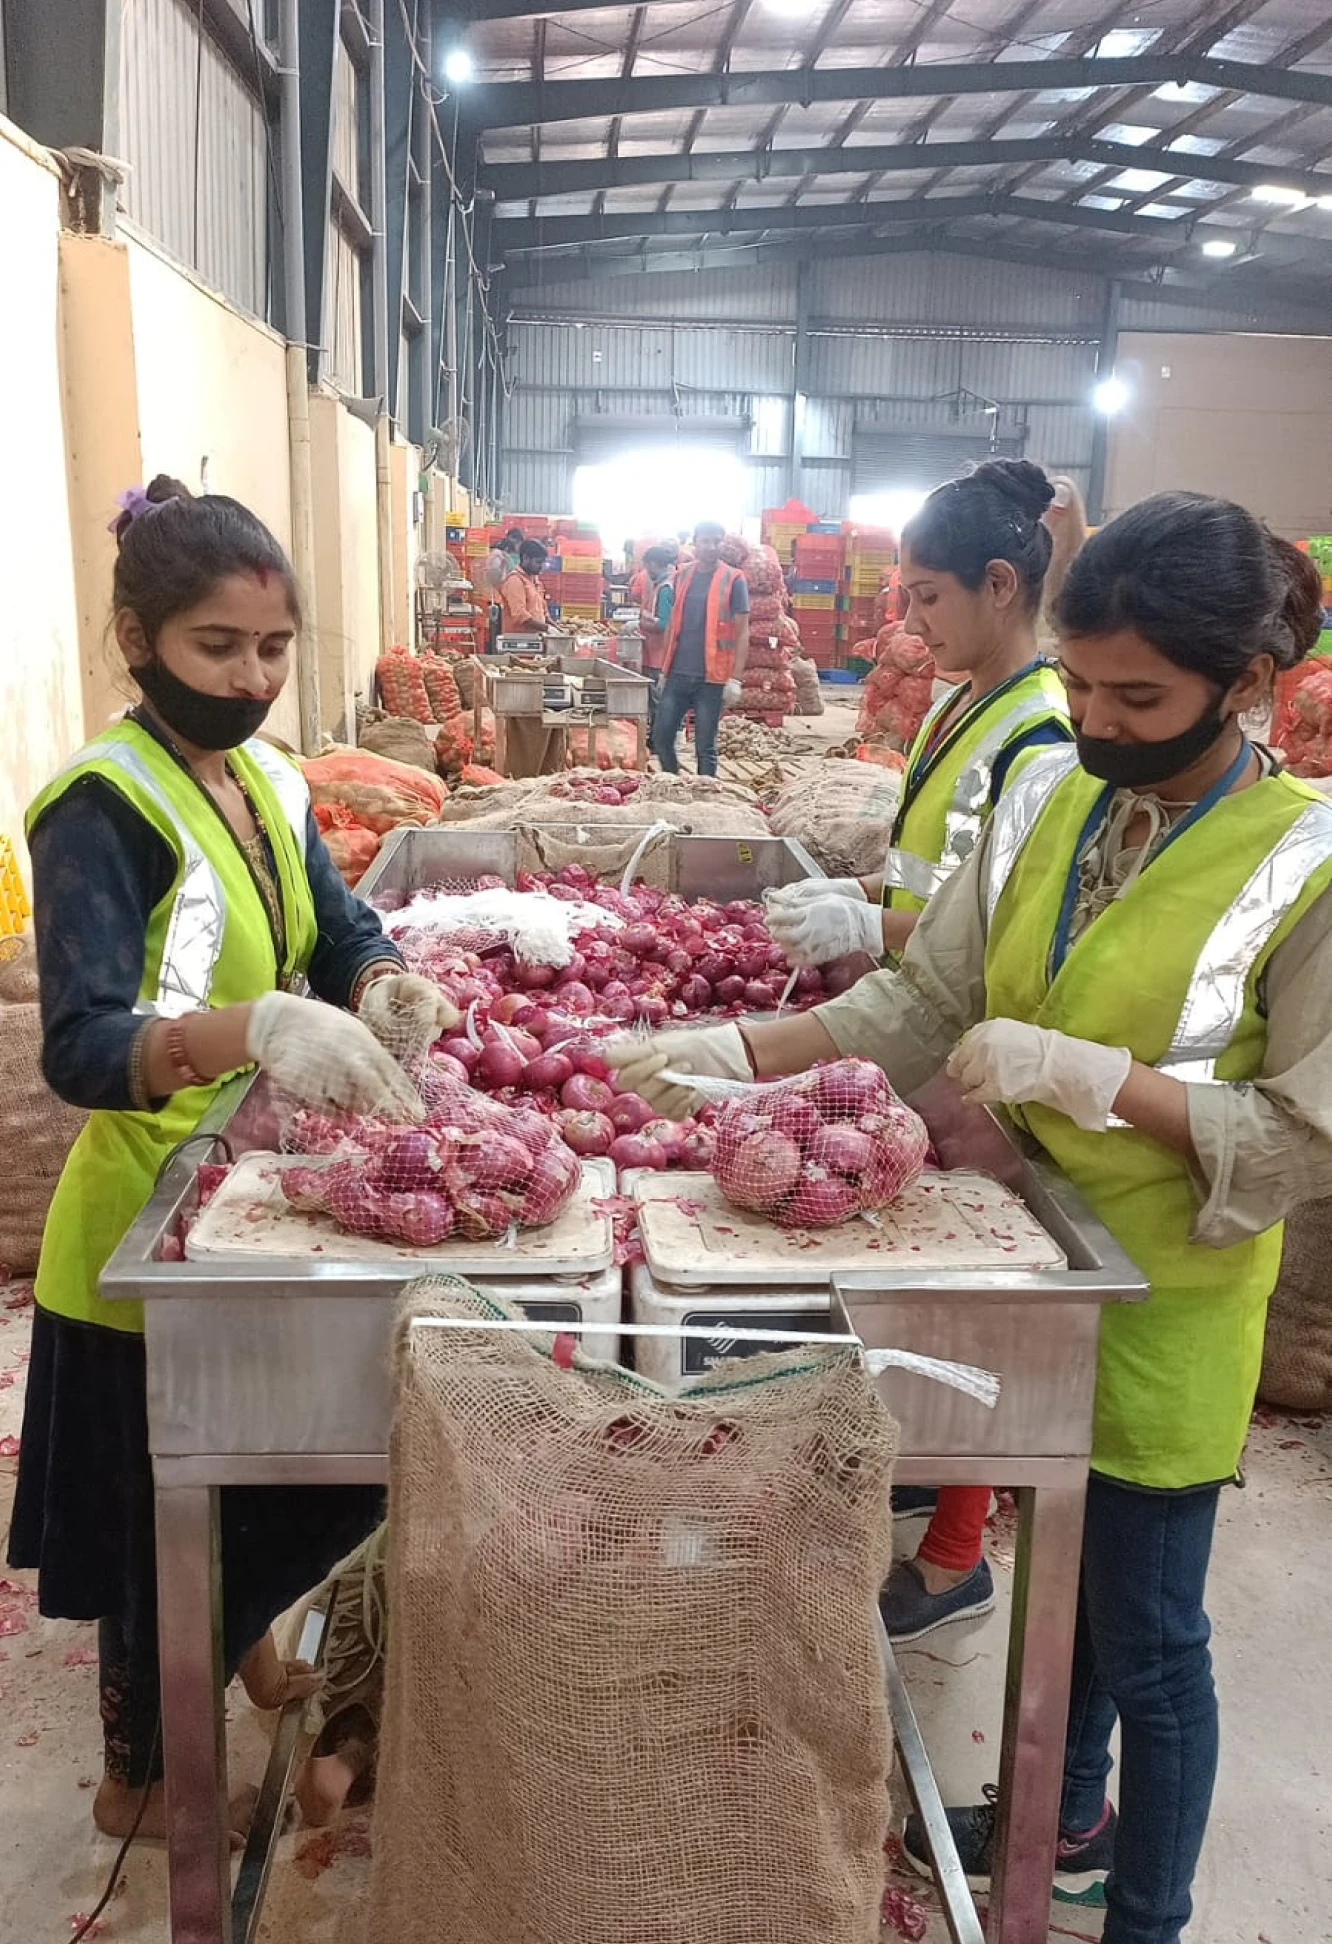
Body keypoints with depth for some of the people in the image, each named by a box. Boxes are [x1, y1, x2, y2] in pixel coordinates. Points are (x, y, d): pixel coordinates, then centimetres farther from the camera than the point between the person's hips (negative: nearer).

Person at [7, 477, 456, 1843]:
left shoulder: (270, 782, 3)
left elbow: (341, 935, 7)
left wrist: (384, 988, -16)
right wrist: (254, 1026, -48)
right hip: (151, 1218, -7)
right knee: (166, 1509, 11)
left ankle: (242, 1647, 52)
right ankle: (137, 1774, 38)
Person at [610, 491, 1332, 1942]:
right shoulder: (1047, 800, -3)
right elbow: (919, 1006, -1)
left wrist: (1082, 1071, -27)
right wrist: (728, 1052, -11)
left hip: (1160, 1307, -5)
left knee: (1144, 1633, 12)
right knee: (1061, 1569, 25)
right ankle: (1069, 1820, 52)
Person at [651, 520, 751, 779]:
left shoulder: (733, 580, -4)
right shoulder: (682, 576, 10)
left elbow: (742, 633, -6)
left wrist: (735, 679, -13)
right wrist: (664, 670, 14)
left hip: (711, 677, -4)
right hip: (678, 674, 5)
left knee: (705, 746, 2)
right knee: (661, 736, 6)